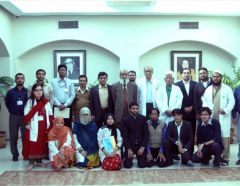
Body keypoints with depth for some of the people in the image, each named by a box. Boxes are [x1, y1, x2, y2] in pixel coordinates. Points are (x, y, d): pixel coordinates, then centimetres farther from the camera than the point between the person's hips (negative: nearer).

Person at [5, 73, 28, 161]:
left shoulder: (27, 91, -2)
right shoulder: (10, 92, 2)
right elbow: (7, 103, 13)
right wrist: (12, 110, 11)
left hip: (24, 116, -1)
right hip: (13, 117, 1)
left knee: (25, 136, 2)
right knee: (13, 137, 6)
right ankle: (15, 155, 16)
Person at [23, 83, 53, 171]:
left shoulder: (46, 102, 6)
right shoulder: (30, 101, -4)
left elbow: (50, 115, 7)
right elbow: (26, 116, -6)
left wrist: (50, 126, 3)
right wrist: (27, 124, -12)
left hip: (44, 127, 3)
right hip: (33, 127, -3)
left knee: (42, 144, 9)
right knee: (32, 145, -3)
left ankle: (40, 161, 20)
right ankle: (31, 162, 6)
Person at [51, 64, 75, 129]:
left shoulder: (70, 82, 7)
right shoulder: (53, 82, 4)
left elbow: (72, 95, 2)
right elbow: (52, 95, -1)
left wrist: (65, 105, -8)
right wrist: (59, 104, -10)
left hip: (67, 107, 1)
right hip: (56, 107, -1)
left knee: (68, 125, 2)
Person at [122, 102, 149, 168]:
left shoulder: (143, 118, -1)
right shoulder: (125, 120, -5)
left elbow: (146, 134, -2)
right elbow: (125, 136, -7)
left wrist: (143, 147, -11)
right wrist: (128, 149, -15)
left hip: (140, 145, 1)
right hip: (130, 145, -1)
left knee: (142, 165, -7)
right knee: (128, 165, -9)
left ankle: (139, 159, 27)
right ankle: (127, 159, 25)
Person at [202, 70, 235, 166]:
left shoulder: (227, 88, 3)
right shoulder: (208, 89, 14)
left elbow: (231, 101, -1)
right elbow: (204, 101, 12)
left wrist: (226, 110, -16)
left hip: (223, 117, -3)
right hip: (211, 118, 3)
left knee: (224, 138, -4)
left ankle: (225, 158, 5)